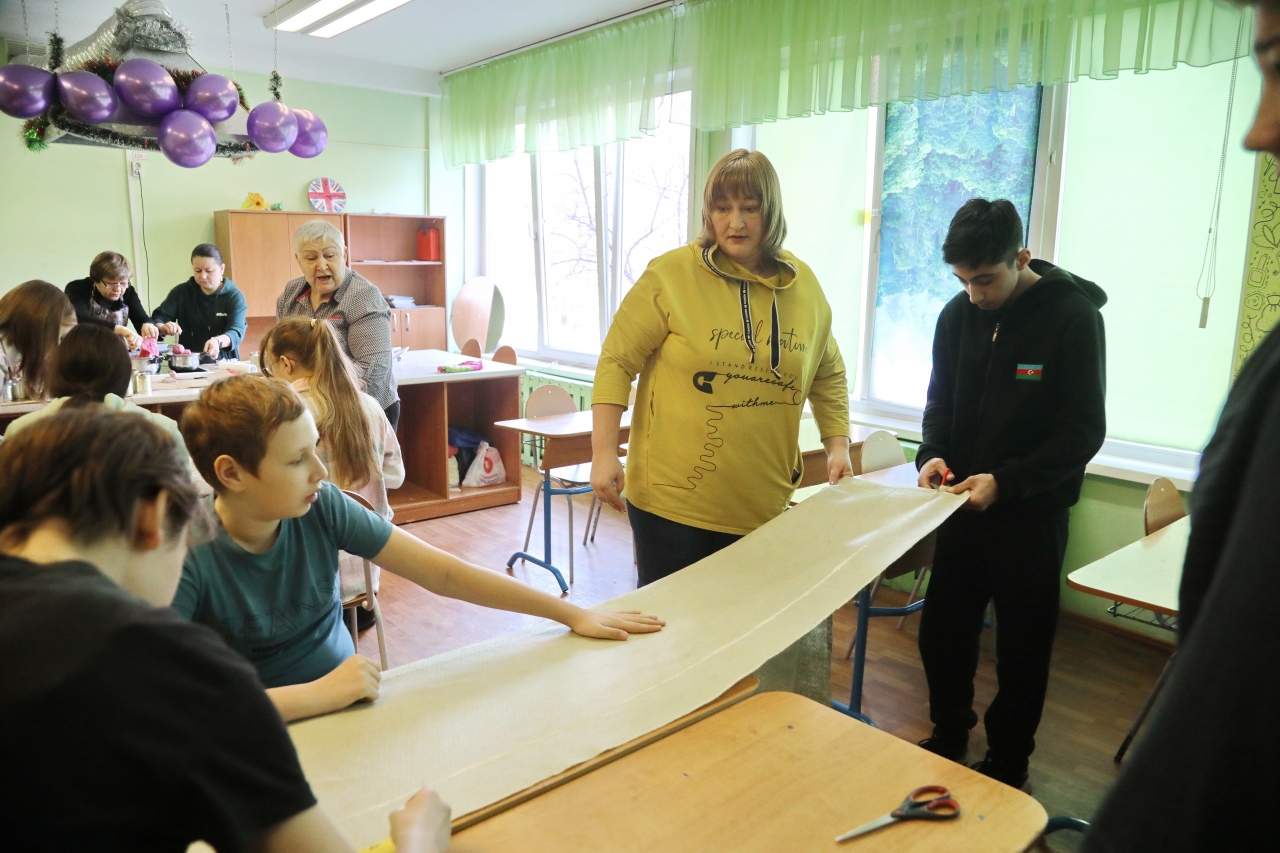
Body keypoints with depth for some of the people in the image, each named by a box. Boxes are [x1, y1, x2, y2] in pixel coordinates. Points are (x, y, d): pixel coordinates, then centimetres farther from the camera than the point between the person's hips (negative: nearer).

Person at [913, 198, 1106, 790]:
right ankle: (949, 735, 36)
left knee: (1022, 646, 9)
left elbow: (1083, 433, -13)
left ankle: (1007, 762, 30)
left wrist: (1007, 482, -24)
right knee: (941, 630, 12)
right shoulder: (958, 314, 0)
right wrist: (933, 453, -10)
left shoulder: (1073, 316, -13)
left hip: (1032, 513, -4)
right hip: (964, 505, 4)